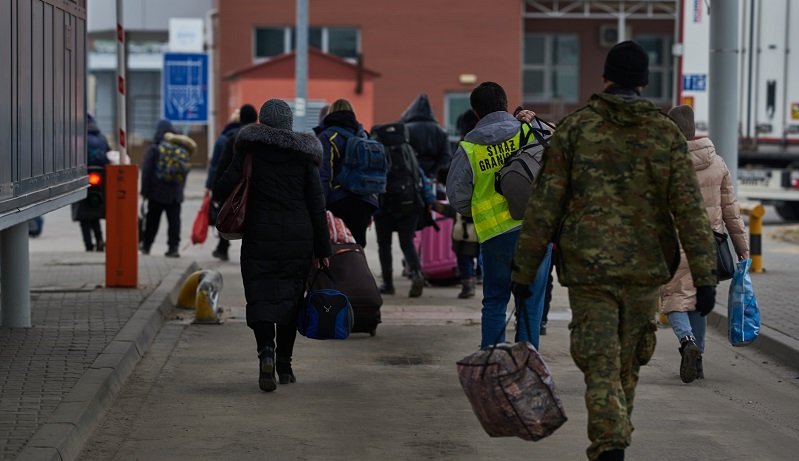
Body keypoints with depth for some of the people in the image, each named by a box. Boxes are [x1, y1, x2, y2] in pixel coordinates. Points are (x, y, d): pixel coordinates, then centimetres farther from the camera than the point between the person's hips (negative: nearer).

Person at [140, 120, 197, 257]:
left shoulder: (153, 149, -9)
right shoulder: (181, 148, 0)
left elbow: (146, 171, -10)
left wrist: (145, 190, -4)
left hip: (156, 191, -2)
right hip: (175, 192, 2)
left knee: (152, 220, 10)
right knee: (174, 219, 2)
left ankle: (146, 246, 18)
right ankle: (174, 247, -7)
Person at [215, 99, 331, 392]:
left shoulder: (250, 150, -1)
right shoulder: (304, 155, 3)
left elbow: (224, 189, -6)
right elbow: (316, 204, 0)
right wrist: (322, 249, 3)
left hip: (260, 236, -2)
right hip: (298, 236, 2)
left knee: (261, 296, 0)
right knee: (290, 298, 13)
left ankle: (266, 350, -25)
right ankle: (284, 365, 16)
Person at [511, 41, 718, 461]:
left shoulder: (574, 128, -1)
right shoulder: (667, 135, 1)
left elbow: (544, 203, -3)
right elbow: (690, 211, -5)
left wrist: (524, 268, 2)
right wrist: (704, 277, -6)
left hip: (588, 269, -2)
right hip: (645, 269, 2)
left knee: (601, 368, -2)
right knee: (628, 364, 18)